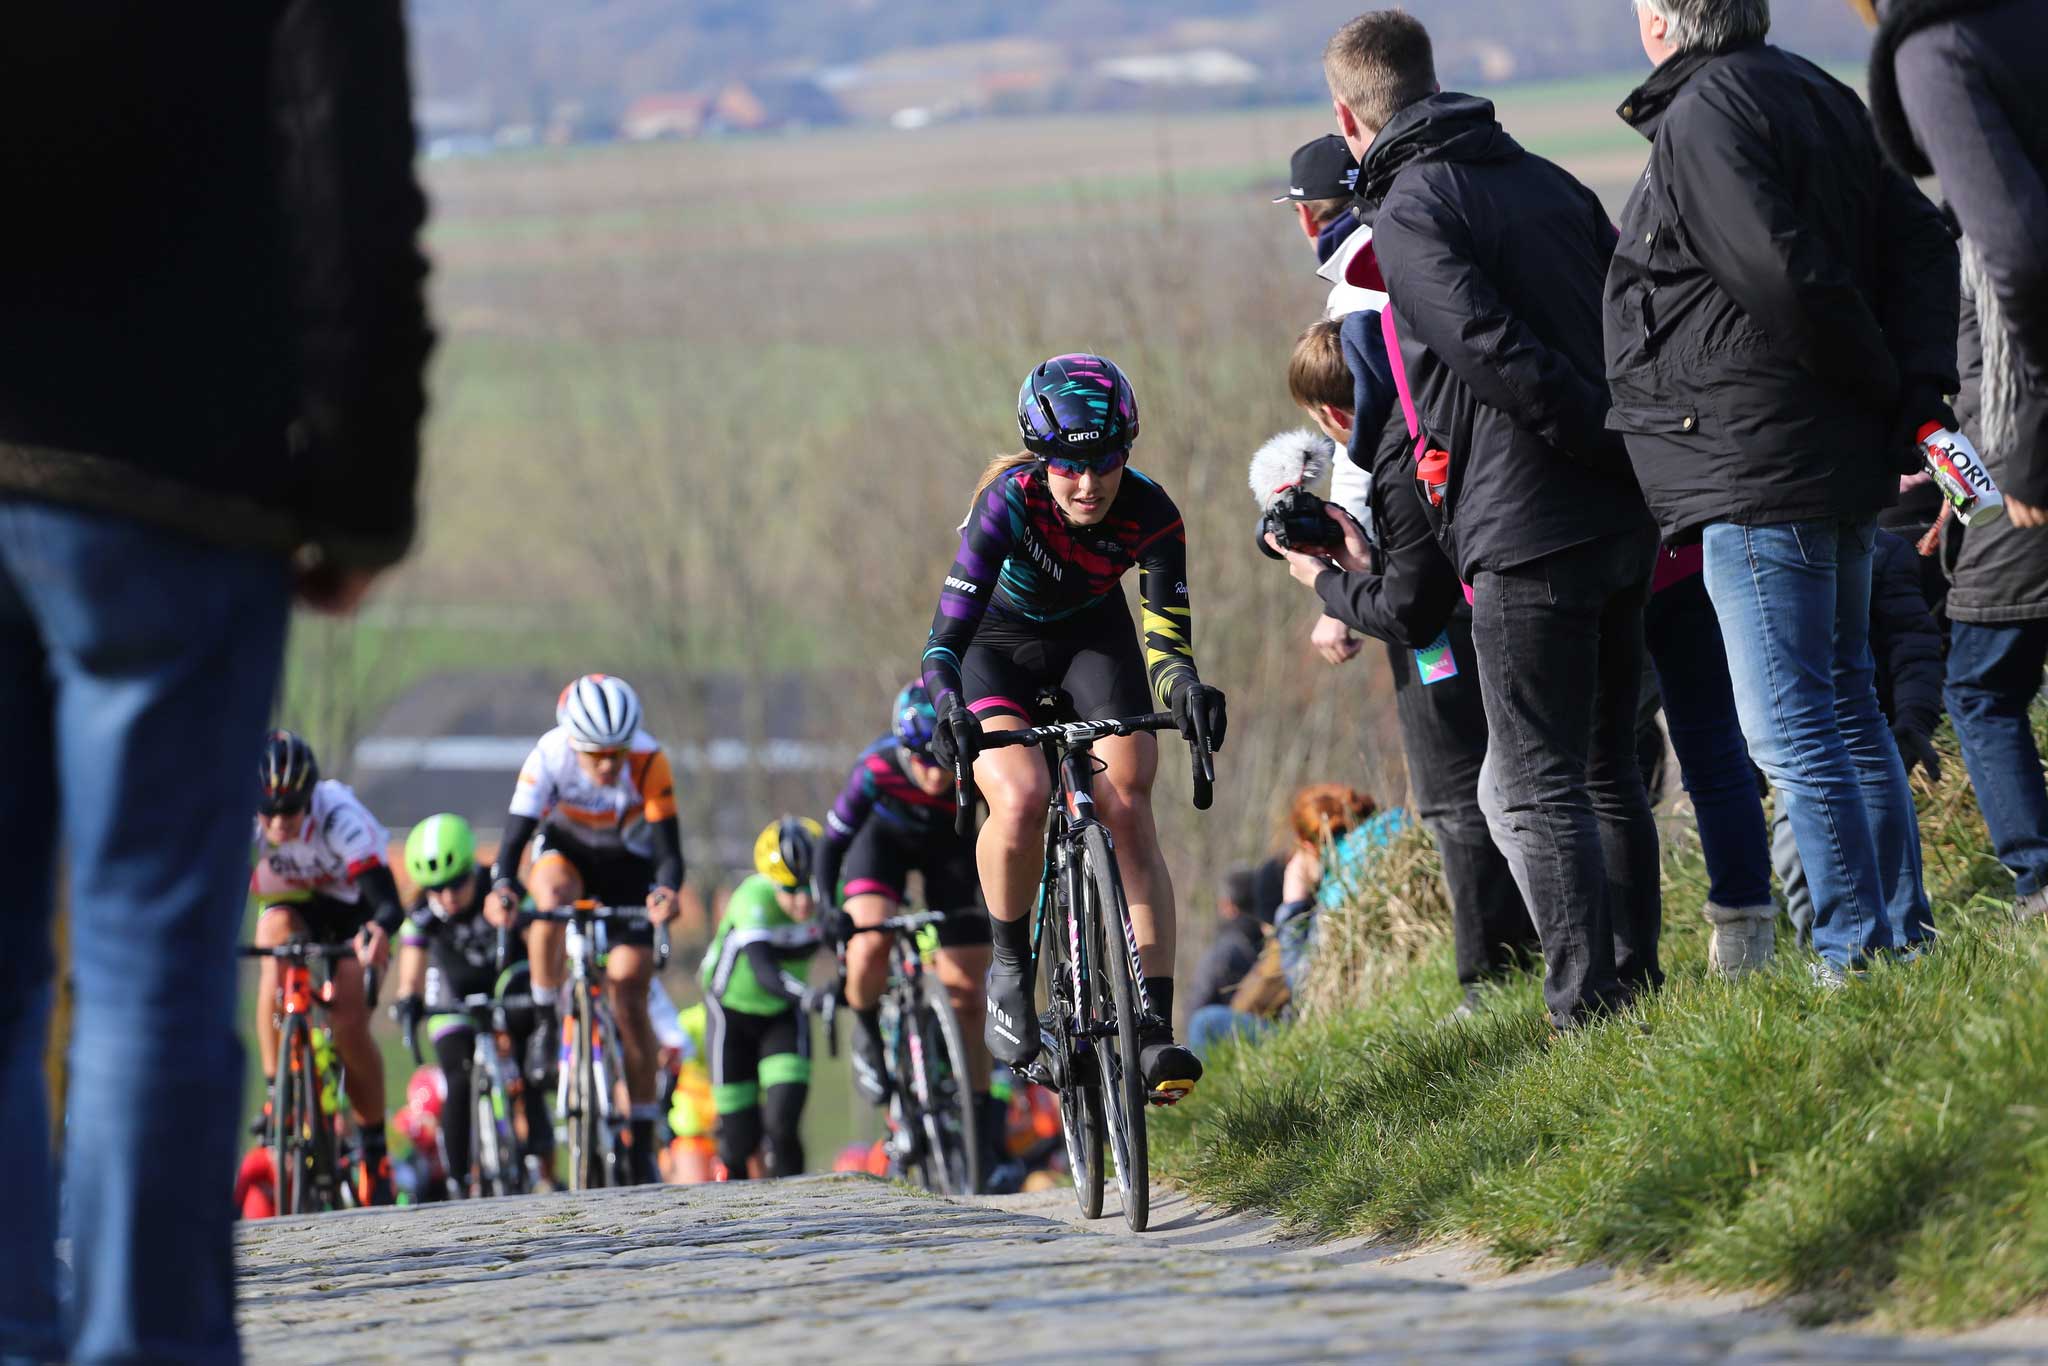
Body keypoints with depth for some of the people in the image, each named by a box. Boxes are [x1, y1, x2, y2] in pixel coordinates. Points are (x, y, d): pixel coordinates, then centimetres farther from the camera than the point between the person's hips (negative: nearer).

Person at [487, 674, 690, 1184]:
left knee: (629, 997, -7)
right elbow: (515, 836, -34)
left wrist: (666, 892, -54)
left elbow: (668, 849, -33)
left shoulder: (649, 761, -32)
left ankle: (643, 1142, 1)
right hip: (566, 846, 0)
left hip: (629, 862, 0)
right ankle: (546, 1025, -17)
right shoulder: (548, 756, -31)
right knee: (549, 895, -37)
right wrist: (502, 888, -54)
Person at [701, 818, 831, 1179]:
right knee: (741, 1138, 1)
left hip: (784, 1014, 2)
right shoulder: (754, 899, -34)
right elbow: (764, 970, -47)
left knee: (784, 1125, -17)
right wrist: (808, 996, -63)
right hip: (732, 1011, -2)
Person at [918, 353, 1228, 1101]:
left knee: (1127, 809, -18)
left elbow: (1167, 637, -30)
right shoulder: (1009, 501, -34)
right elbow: (949, 629, -37)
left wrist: (1186, 689, -52)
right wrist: (947, 707, -57)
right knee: (1022, 800, -28)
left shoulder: (1150, 514, -27)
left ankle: (1155, 1028, -20)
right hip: (999, 640, -2)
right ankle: (1009, 968, -2)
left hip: (1093, 637, 2)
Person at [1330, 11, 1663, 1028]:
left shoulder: (1408, 215, -9)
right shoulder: (1547, 181, 15)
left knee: (1534, 789, -3)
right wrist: (1647, 453, 11)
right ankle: (1636, 978, 20)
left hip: (1526, 534, -8)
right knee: (1608, 771, 18)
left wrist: (1606, 438, -13)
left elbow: (1498, 355, -20)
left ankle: (1588, 1007, -7)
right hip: (1624, 525, 8)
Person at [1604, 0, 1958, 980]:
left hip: (1756, 468, -10)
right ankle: (1905, 934, 20)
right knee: (1846, 707, 17)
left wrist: (1884, 386, -9)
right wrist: (1918, 394, 3)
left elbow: (1788, 278, -23)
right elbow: (1921, 243, 12)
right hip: (1842, 460, 10)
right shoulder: (1821, 98, 14)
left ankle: (1854, 950, -7)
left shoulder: (1703, 118, -15)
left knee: (1790, 728, -7)